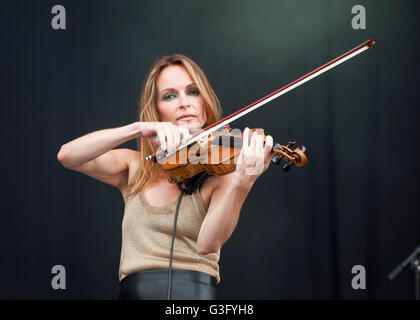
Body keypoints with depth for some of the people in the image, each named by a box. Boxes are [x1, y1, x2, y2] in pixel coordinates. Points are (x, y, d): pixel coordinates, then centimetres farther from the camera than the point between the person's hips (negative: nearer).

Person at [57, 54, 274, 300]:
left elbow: (208, 244, -14)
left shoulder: (221, 169, 2)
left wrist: (241, 184, -29)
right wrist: (138, 129, -13)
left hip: (195, 290, -3)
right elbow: (67, 155, -2)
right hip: (132, 291, 3)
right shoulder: (135, 168, 12)